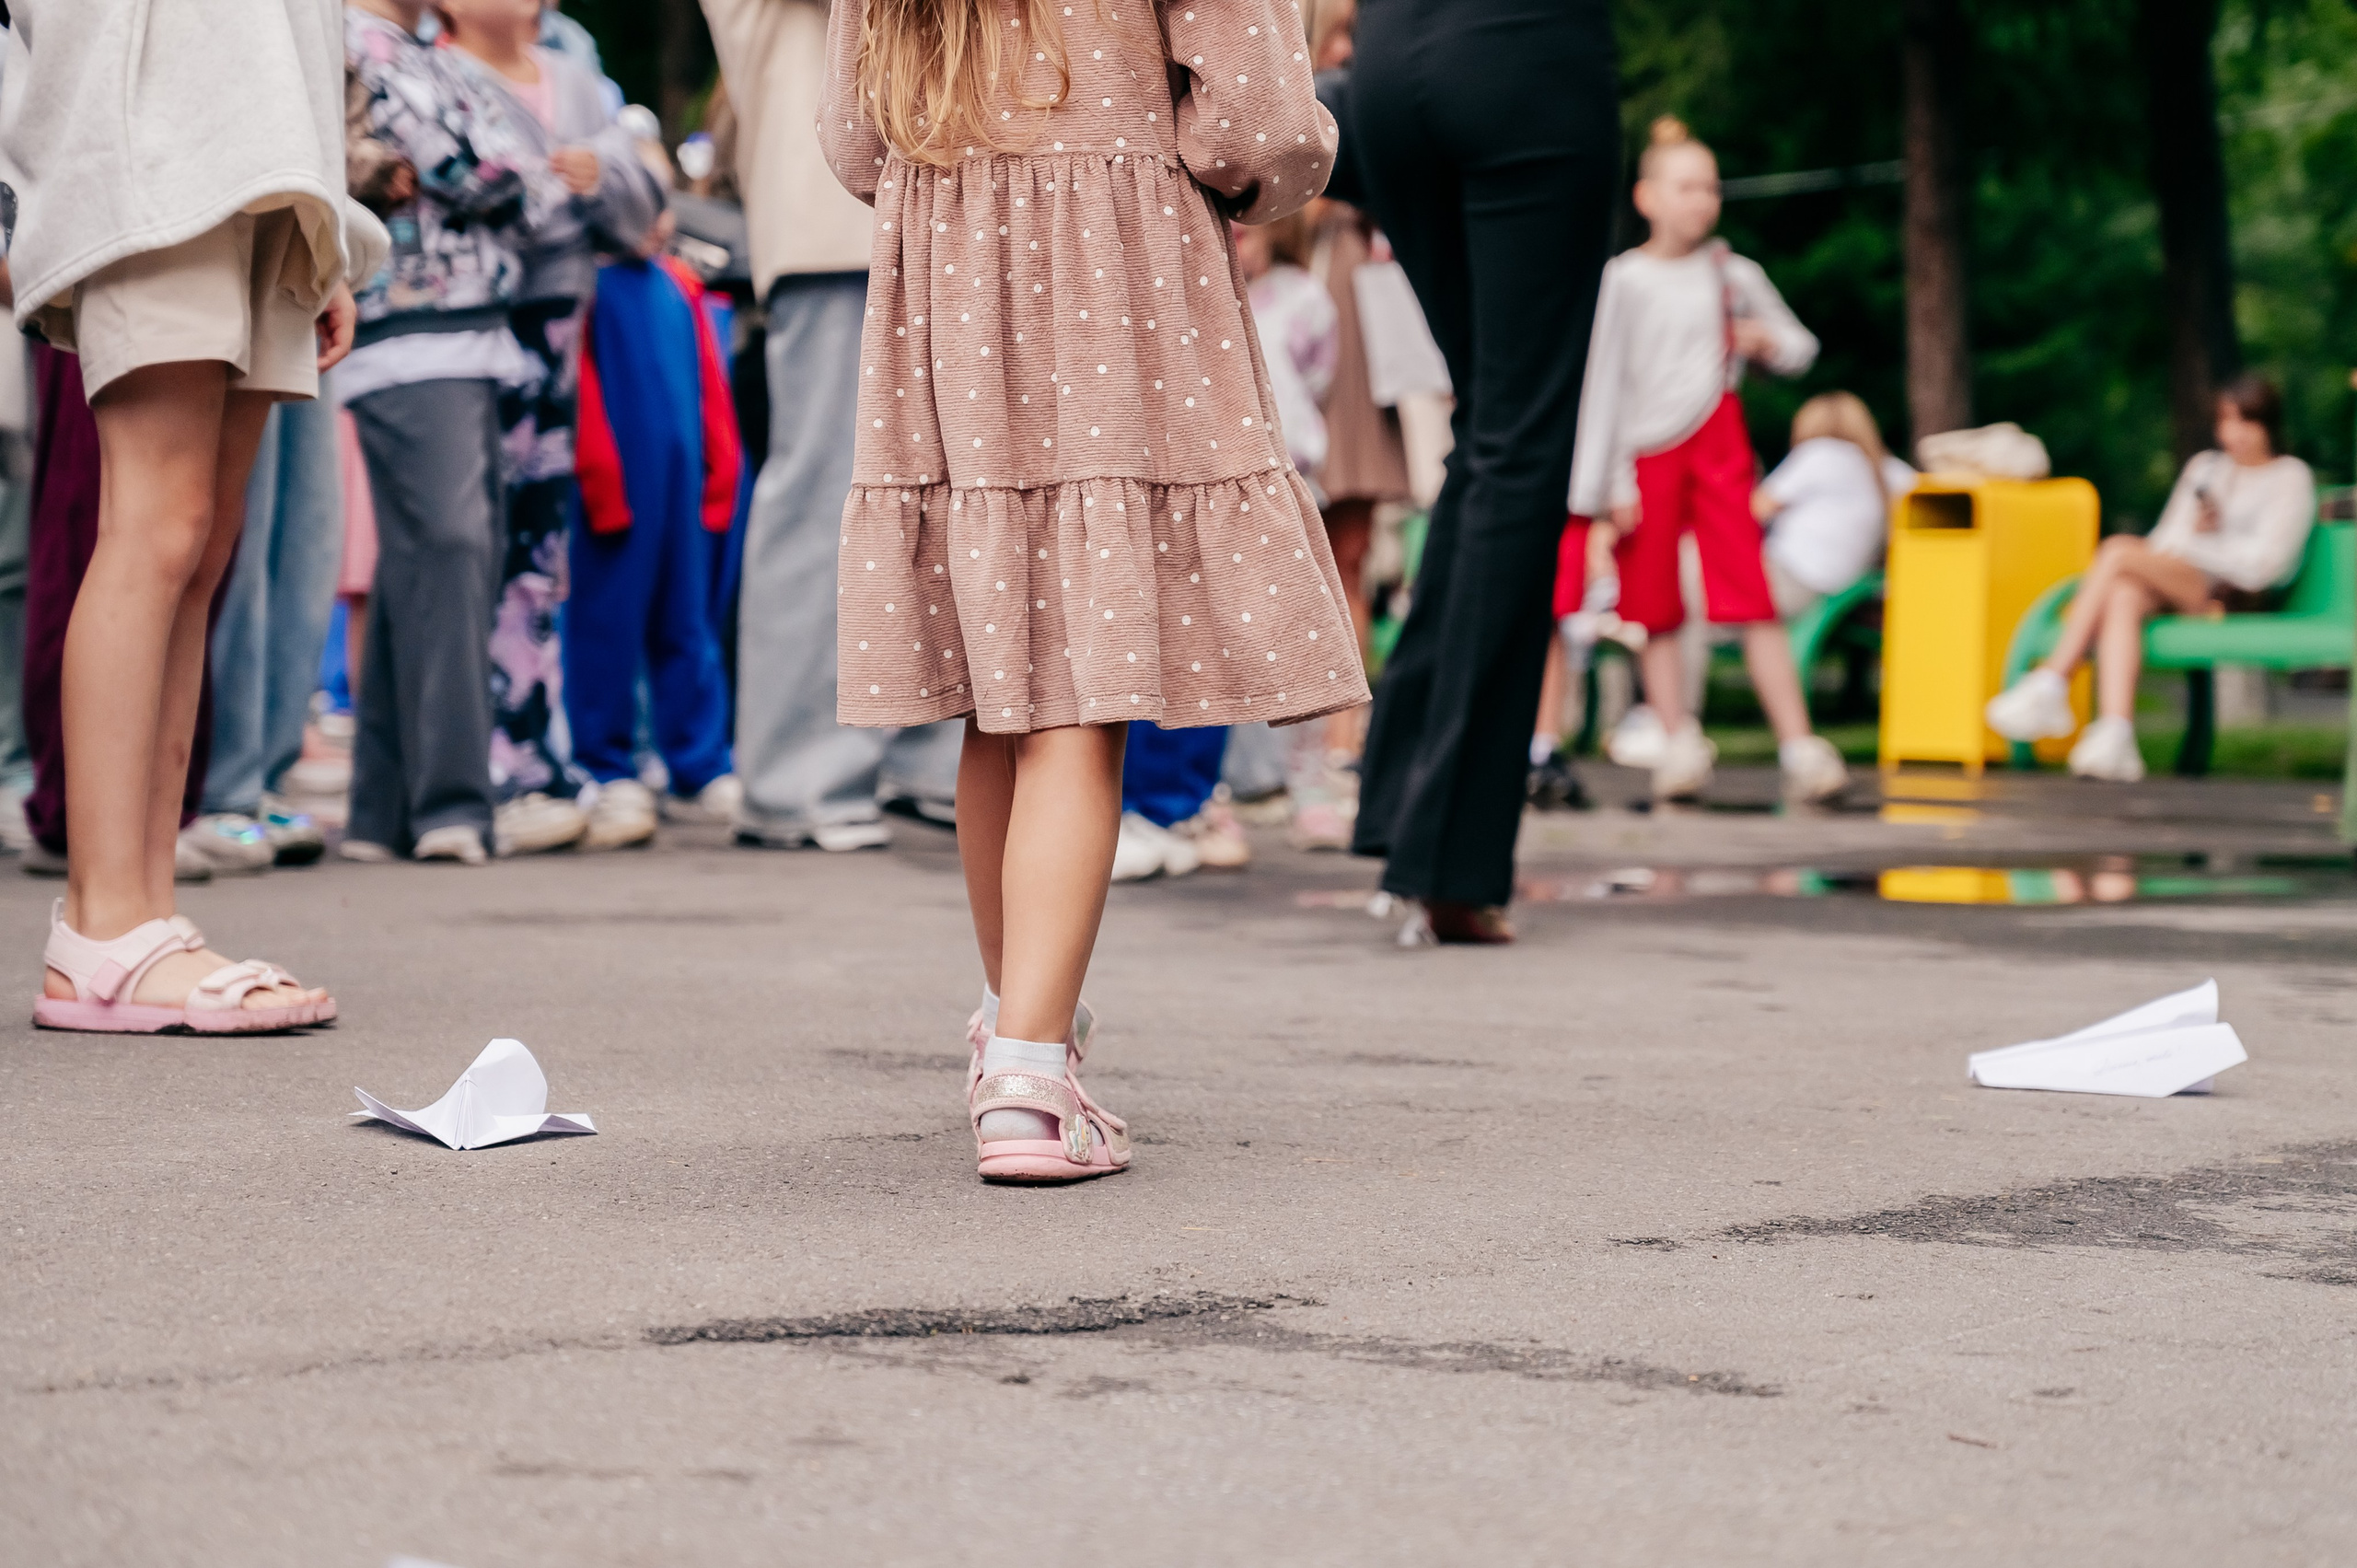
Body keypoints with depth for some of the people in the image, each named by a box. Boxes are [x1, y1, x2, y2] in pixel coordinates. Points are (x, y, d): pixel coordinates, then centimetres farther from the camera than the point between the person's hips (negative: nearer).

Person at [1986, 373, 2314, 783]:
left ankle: (2051, 684, -32)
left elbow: (2265, 562, -2)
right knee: (2124, 597, -33)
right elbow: (2167, 538, 18)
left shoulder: (2291, 478, 10)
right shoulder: (2204, 466, 28)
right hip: (2175, 593, 5)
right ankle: (2115, 737, -50)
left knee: (2118, 548, -27)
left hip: (2240, 597, -5)